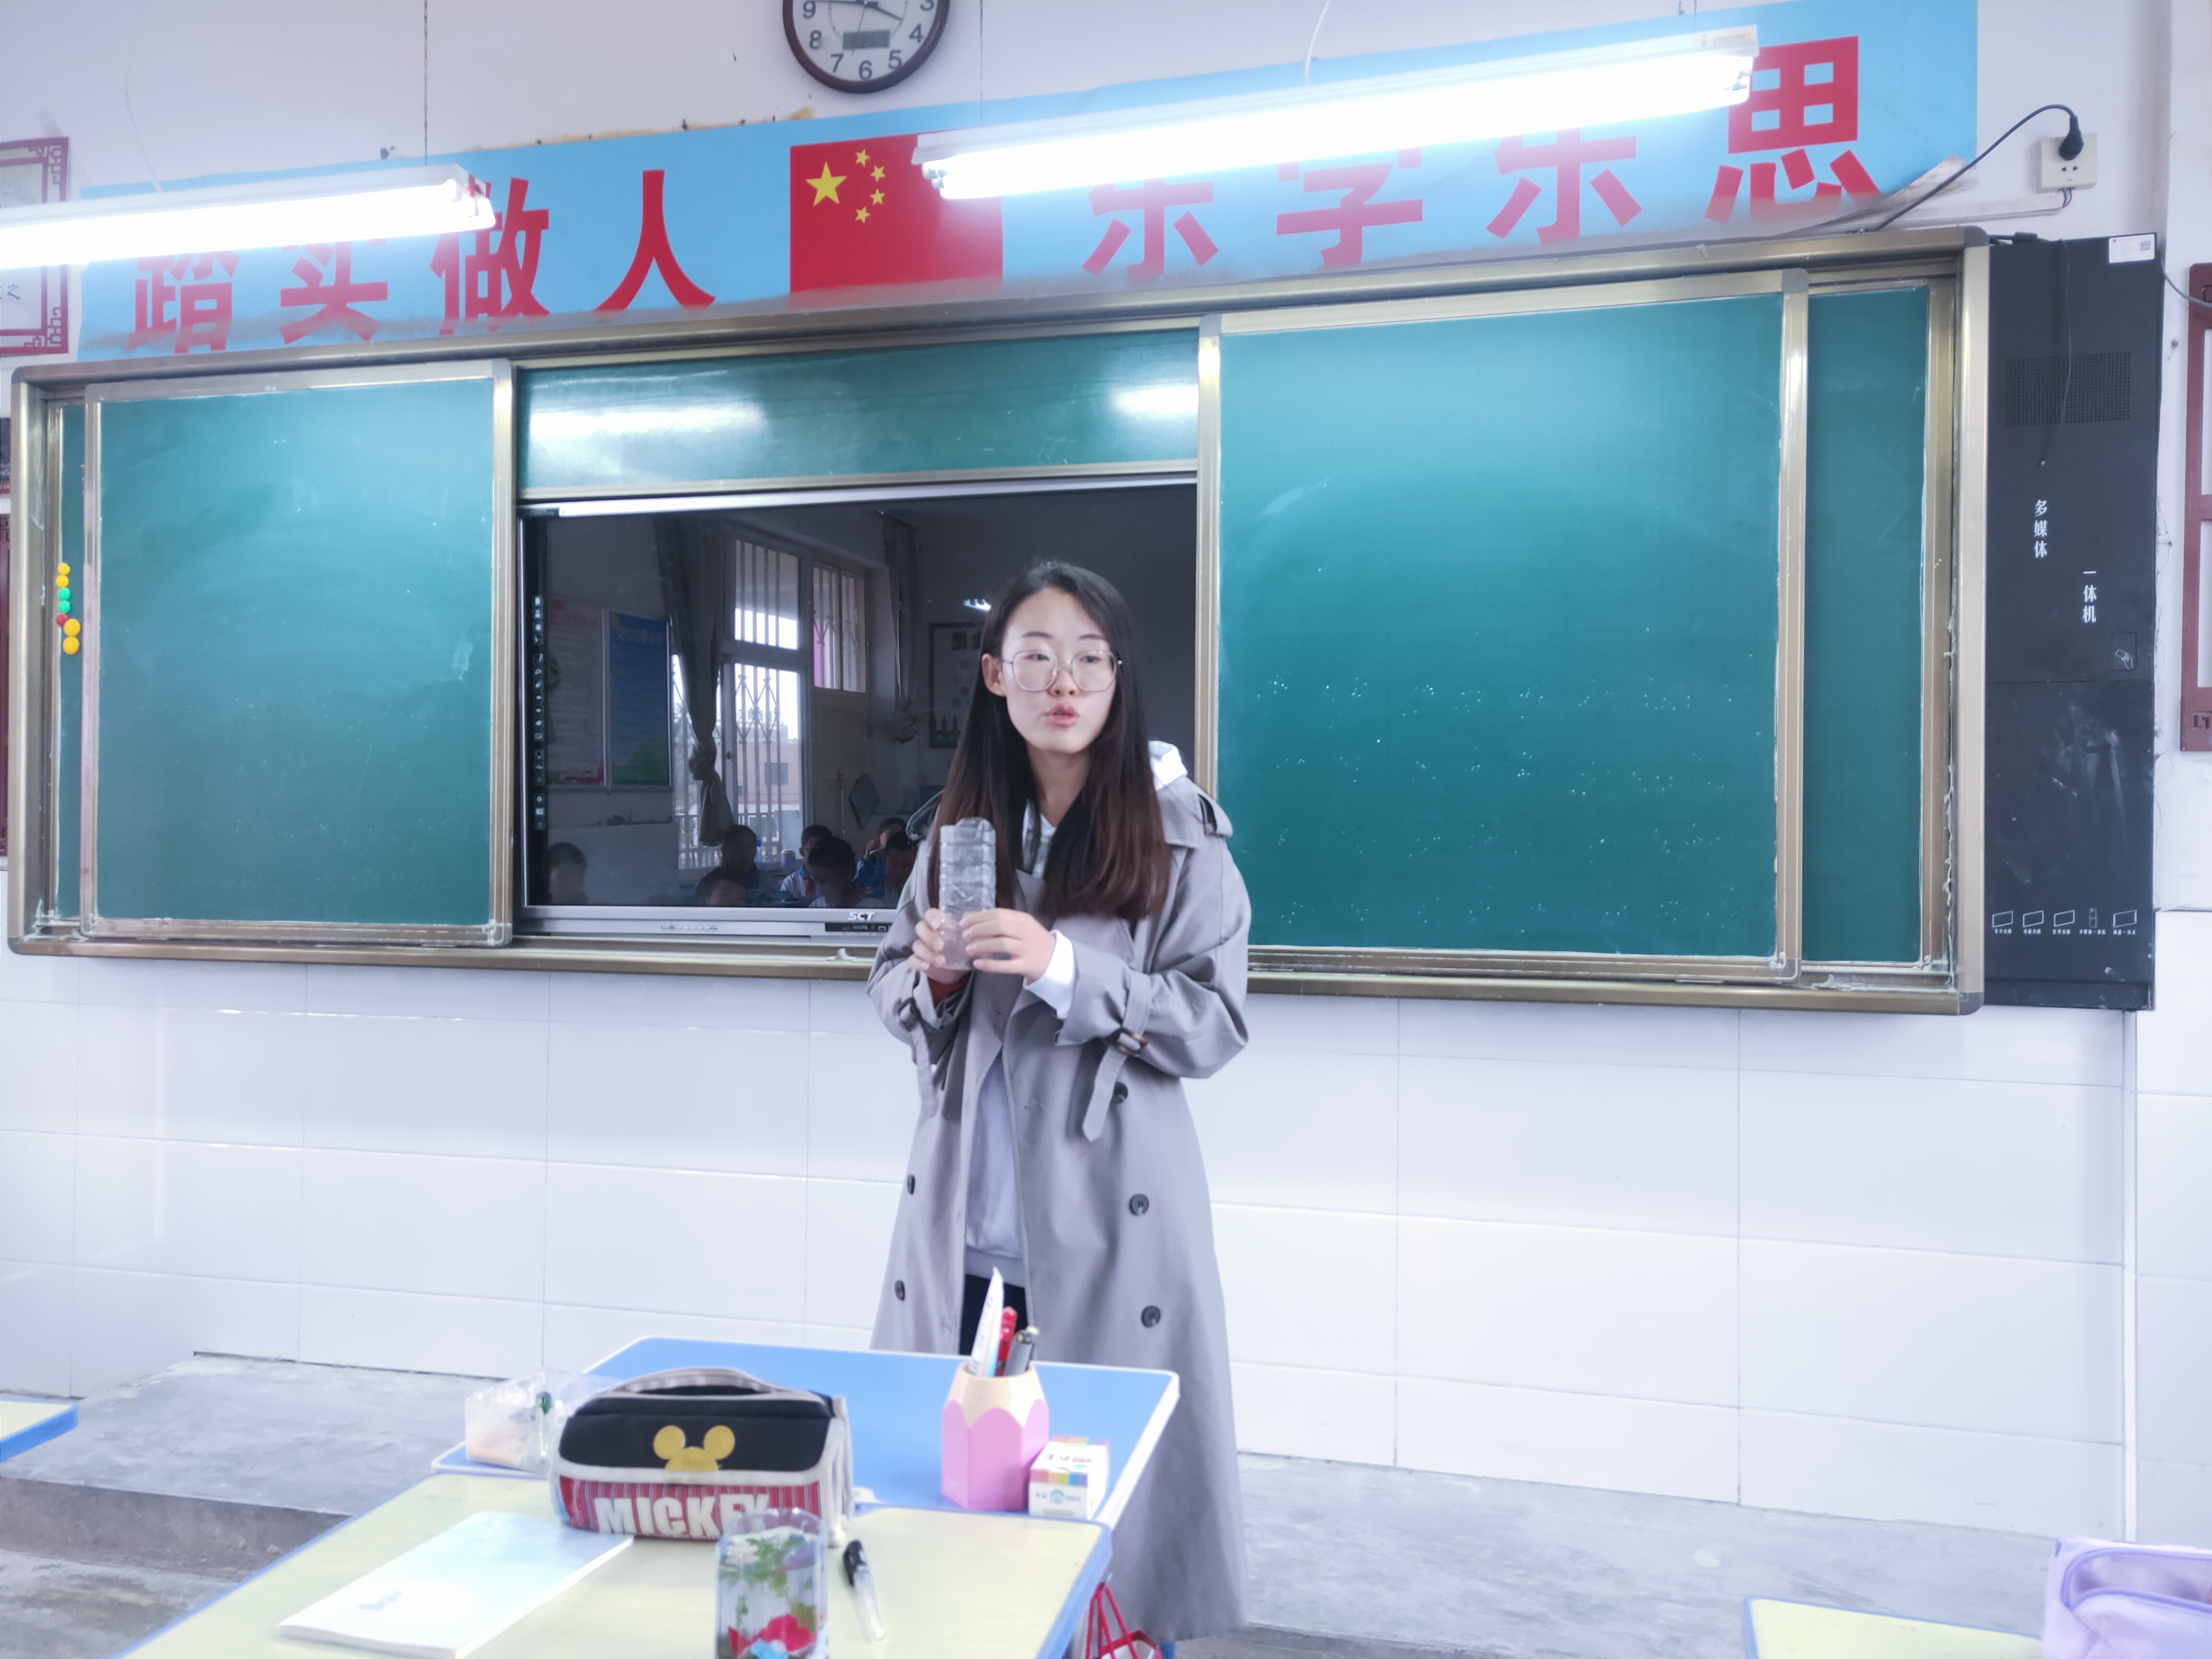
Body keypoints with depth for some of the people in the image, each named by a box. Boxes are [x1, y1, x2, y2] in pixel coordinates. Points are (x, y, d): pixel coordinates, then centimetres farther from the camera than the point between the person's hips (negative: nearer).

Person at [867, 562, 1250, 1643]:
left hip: (1106, 1213, -3)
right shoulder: (962, 823, 8)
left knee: (1115, 1461, 3)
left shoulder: (1179, 832, -6)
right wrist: (932, 975, -10)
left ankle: (1135, 1629, 28)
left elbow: (1214, 1023, -10)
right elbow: (889, 989, 13)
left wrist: (1063, 970, -22)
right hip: (964, 1212, 4)